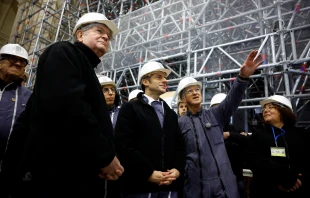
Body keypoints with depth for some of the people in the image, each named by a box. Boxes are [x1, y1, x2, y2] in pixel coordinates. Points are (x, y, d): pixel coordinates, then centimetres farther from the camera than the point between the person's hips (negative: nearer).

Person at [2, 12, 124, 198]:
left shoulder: (87, 70, 22)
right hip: (56, 175, -9)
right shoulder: (63, 51, -4)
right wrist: (105, 155, -17)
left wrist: (107, 158, 2)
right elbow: (65, 103, -23)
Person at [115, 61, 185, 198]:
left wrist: (178, 169, -3)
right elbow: (124, 145, -10)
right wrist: (149, 173, -14)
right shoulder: (130, 108, 0)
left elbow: (179, 145, 14)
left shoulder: (171, 114, 19)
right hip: (140, 183, -5)